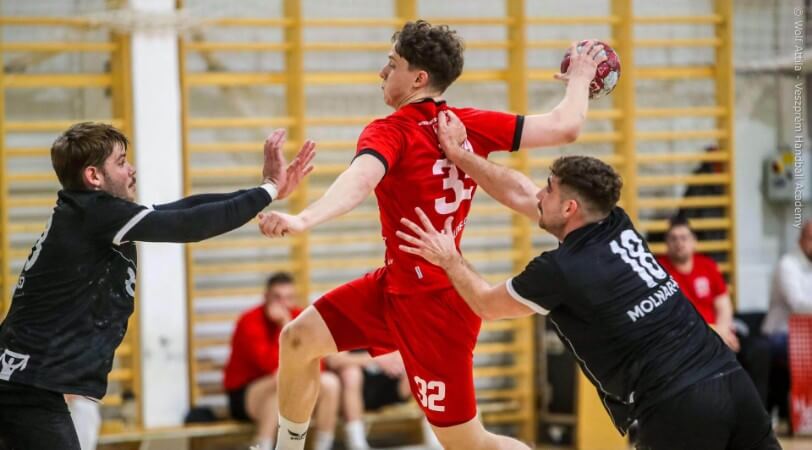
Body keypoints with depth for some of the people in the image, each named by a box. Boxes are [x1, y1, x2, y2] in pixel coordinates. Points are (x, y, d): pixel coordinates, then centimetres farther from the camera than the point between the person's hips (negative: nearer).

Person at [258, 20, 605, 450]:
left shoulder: (390, 132, -21)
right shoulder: (473, 125, -2)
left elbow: (360, 179, -42)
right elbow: (564, 127, -3)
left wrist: (303, 219, -60)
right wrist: (579, 78, 18)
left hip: (432, 304, -9)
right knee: (299, 339, 9)